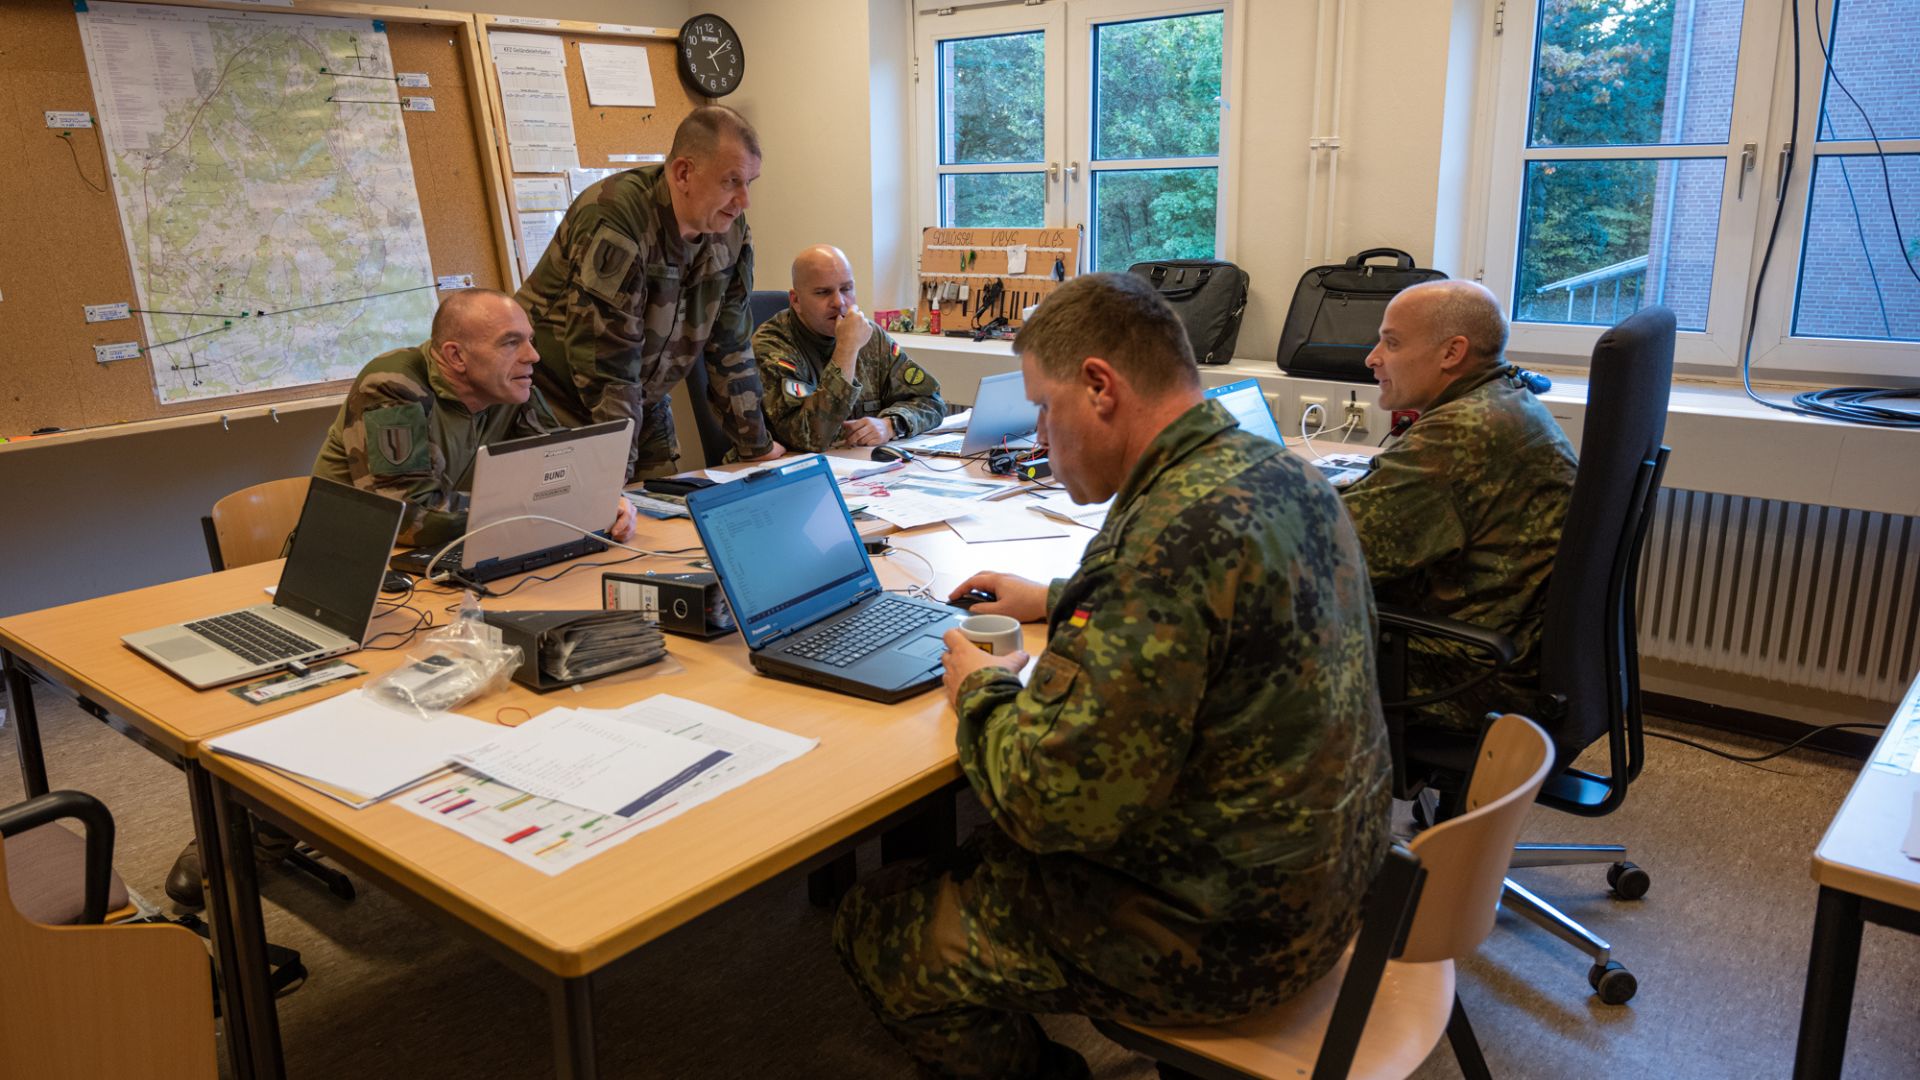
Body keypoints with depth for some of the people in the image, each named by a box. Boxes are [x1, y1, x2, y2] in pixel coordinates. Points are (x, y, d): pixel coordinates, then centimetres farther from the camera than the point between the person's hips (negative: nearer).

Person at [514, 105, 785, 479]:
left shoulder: (731, 232, -5)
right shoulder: (613, 221, -27)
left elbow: (731, 346, 3)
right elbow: (606, 366, -29)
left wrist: (757, 446, 3)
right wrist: (617, 476, -30)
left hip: (643, 404, 6)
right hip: (561, 401, -6)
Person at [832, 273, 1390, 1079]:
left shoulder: (1175, 531, -30)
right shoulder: (1280, 471, 1)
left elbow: (1051, 803, -29)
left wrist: (981, 693, -10)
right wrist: (1059, 602, 15)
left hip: (1221, 933, -9)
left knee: (875, 926, 3)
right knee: (977, 856, 24)